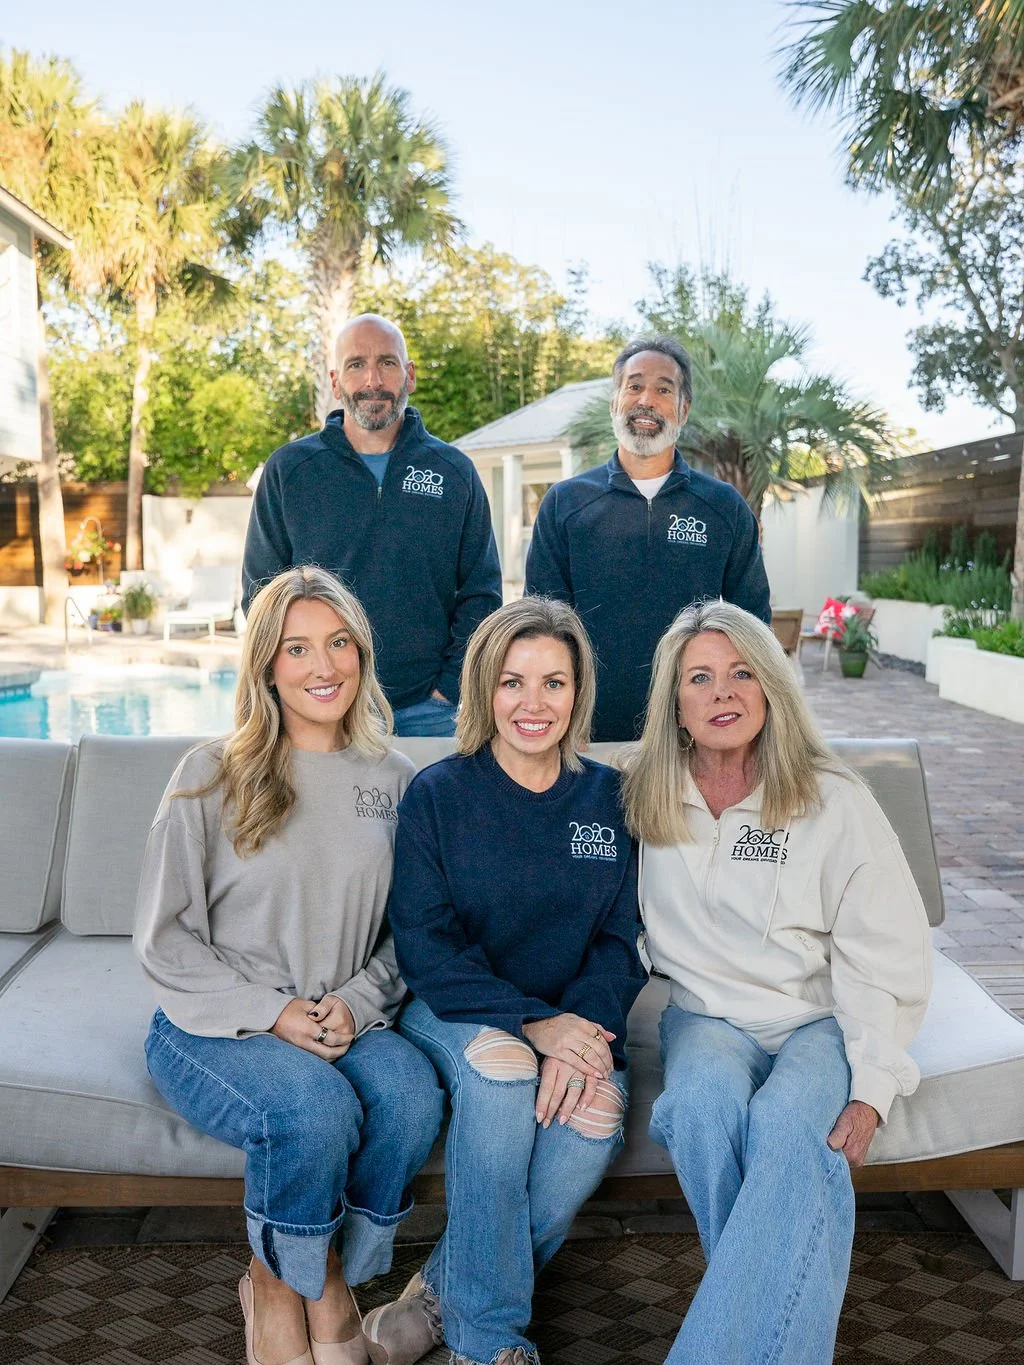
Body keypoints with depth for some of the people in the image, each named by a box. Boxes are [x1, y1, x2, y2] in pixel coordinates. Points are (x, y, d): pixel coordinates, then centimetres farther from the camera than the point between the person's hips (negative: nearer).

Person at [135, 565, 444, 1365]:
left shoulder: (392, 782, 7)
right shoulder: (212, 776, -3)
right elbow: (164, 937, -3)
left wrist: (356, 1002, -10)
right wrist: (272, 1013, -14)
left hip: (346, 1020, 3)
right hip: (214, 1027, -3)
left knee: (413, 1092, -28)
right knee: (315, 1107, -32)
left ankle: (331, 1279, -1)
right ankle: (275, 1285, 0)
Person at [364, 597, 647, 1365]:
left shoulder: (609, 799, 4)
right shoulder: (437, 795, -4)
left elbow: (622, 940, 1)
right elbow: (425, 945, -10)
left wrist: (583, 1026, -20)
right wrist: (530, 1021, -24)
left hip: (575, 1017, 2)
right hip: (455, 1012, -2)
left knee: (596, 1111, -29)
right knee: (500, 1066, -34)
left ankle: (447, 1292, -5)